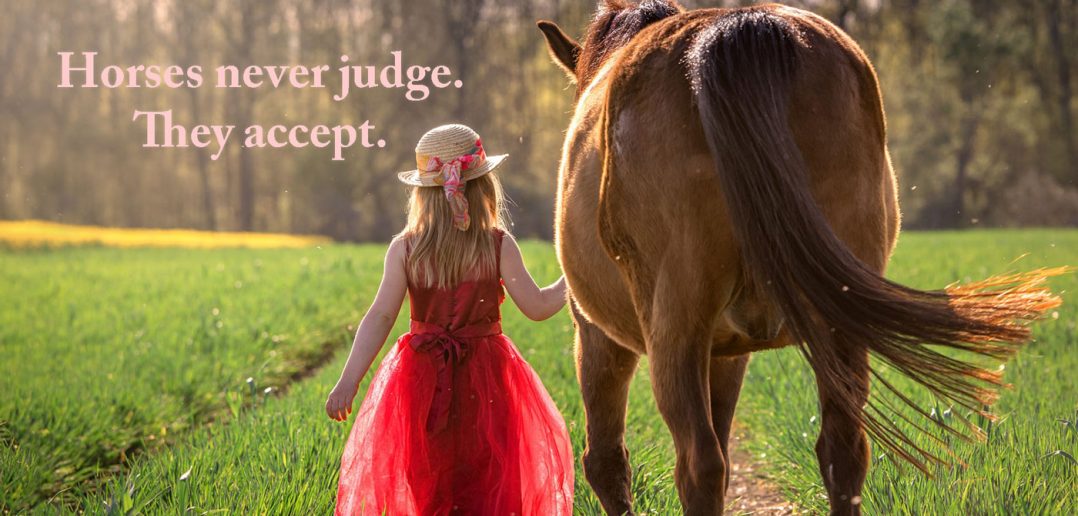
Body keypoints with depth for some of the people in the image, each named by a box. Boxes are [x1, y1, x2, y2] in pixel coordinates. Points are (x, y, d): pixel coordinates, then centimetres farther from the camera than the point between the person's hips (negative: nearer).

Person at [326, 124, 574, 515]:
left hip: (423, 380, 2)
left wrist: (349, 380, -13)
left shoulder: (405, 249, -5)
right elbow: (538, 307, -6)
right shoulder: (498, 246, -8)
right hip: (485, 382, -1)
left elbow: (380, 316, -11)